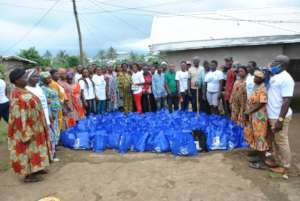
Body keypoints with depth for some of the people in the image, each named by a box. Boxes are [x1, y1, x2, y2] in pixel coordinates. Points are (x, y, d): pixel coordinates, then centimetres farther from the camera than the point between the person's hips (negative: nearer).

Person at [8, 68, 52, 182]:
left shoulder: (22, 91, 6)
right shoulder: (17, 96, -24)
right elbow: (20, 116, -25)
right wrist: (27, 132, -24)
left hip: (33, 126, 10)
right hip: (26, 128, -10)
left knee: (33, 146, 19)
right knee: (27, 148, 2)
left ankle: (35, 169, 34)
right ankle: (28, 175, 16)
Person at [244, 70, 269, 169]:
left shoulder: (263, 88, -19)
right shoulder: (256, 86, 11)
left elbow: (261, 103, -23)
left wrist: (249, 112, -19)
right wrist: (248, 112, 7)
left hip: (260, 116, -10)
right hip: (253, 115, 10)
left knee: (260, 137, -1)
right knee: (254, 136, 18)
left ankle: (261, 162, 10)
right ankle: (259, 156, 33)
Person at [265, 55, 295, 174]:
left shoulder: (285, 78, -19)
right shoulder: (275, 77, 11)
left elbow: (287, 101, -23)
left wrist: (280, 119, -25)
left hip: (280, 117, -9)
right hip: (272, 115, 9)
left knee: (281, 142, 3)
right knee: (275, 140, 19)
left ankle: (285, 166, 19)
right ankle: (277, 161, 33)